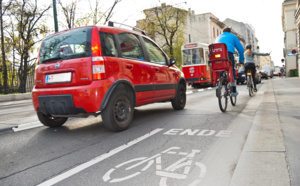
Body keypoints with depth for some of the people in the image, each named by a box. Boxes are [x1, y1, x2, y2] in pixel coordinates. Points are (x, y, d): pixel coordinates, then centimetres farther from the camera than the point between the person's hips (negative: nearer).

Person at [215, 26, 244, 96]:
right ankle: (234, 90, 15)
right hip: (228, 53, -3)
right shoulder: (233, 36, 24)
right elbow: (240, 49, 19)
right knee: (232, 71, 12)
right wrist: (241, 61, 25)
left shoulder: (218, 37, 35)